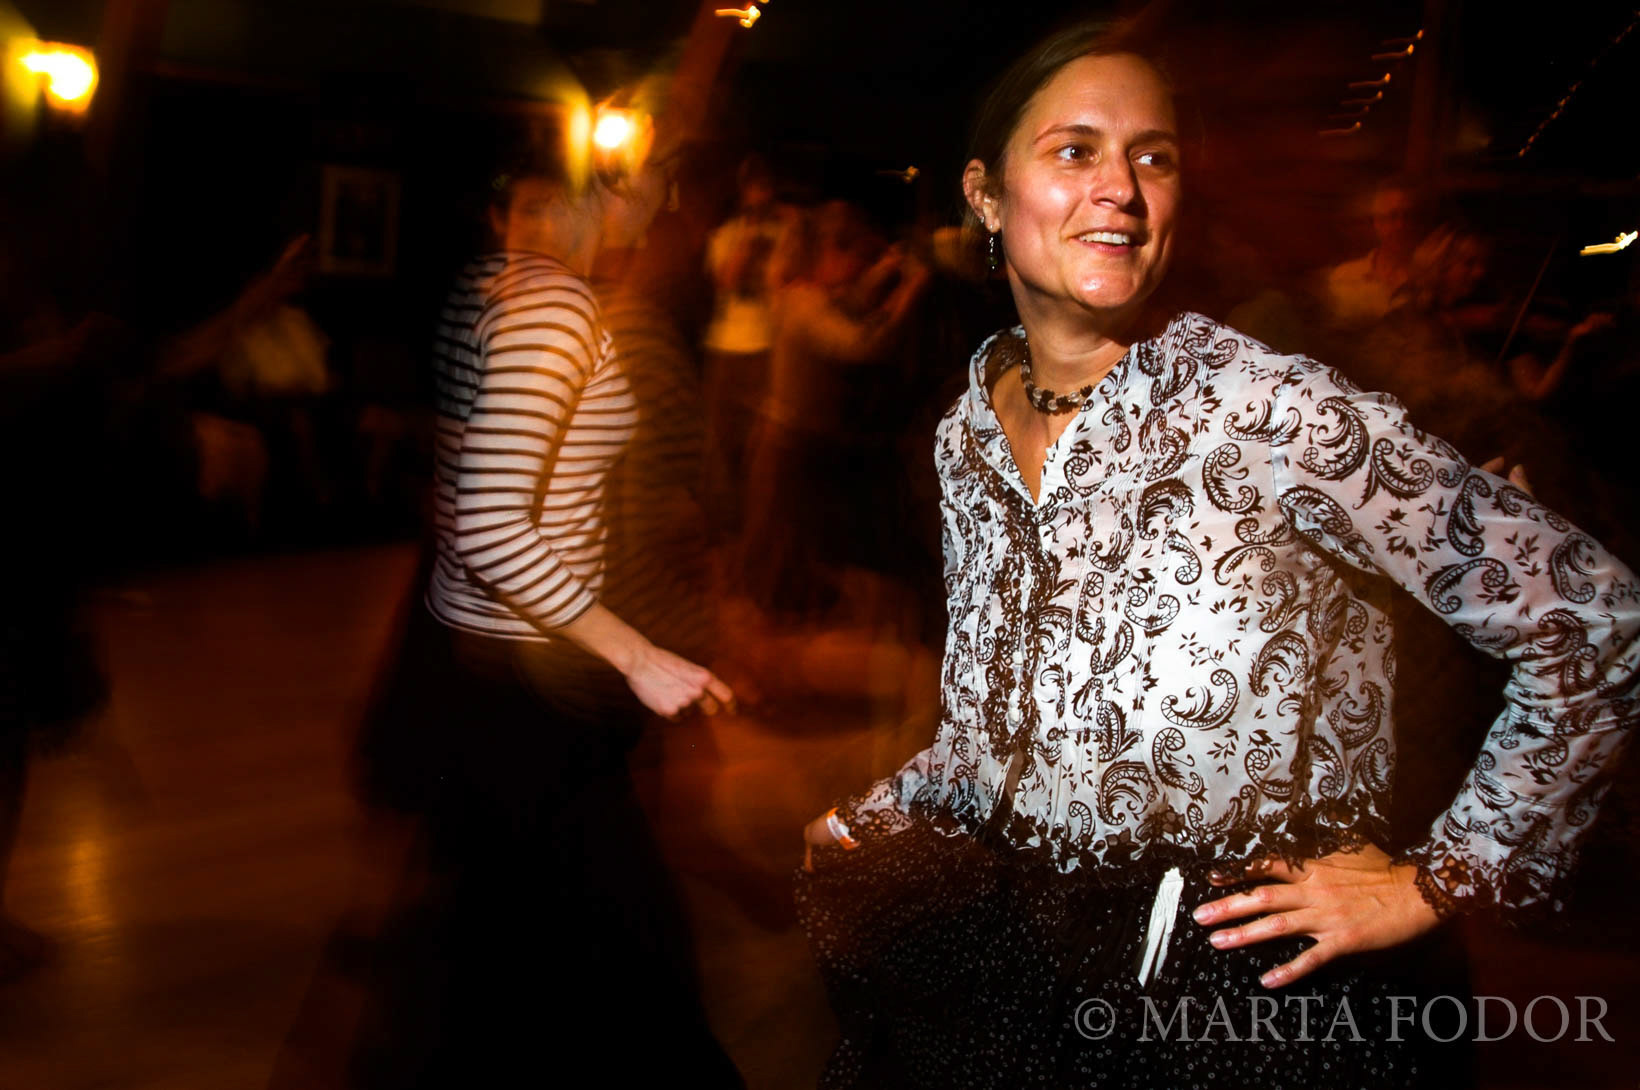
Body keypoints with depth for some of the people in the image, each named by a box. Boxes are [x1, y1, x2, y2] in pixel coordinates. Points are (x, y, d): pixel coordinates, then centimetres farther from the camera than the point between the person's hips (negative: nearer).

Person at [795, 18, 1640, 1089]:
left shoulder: (1274, 413, -19)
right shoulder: (967, 435, 1)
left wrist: (1439, 880, -10)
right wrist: (868, 823, 3)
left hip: (1249, 989, -5)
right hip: (1000, 951, 5)